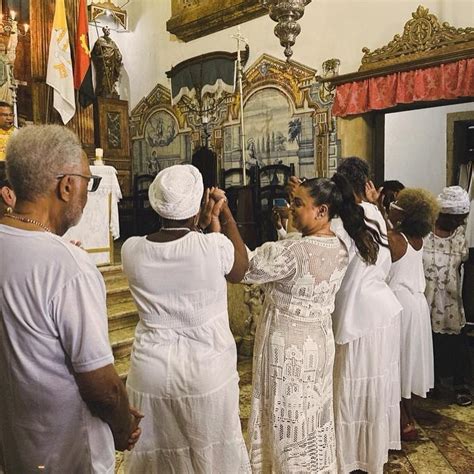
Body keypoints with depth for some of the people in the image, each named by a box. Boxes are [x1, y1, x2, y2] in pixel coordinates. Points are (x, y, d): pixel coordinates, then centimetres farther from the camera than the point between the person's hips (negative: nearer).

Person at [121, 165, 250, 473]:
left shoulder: (132, 250, -10)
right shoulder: (214, 246, -20)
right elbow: (240, 271, 2)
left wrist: (204, 226, 11)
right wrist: (225, 214, 7)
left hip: (151, 372, 3)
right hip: (207, 372, -2)